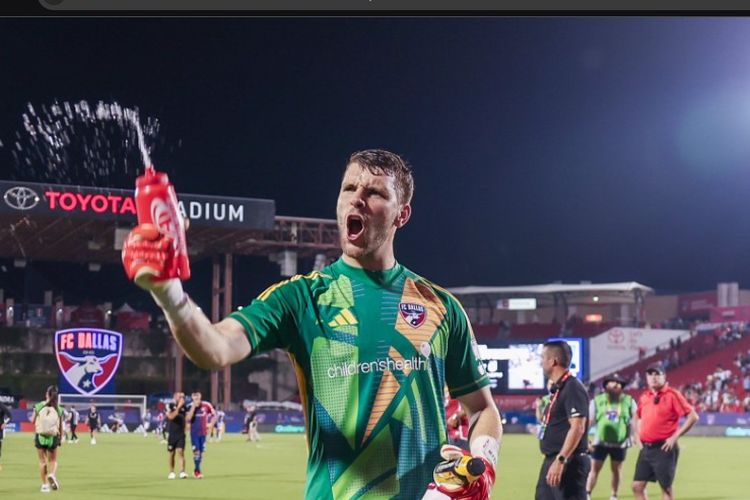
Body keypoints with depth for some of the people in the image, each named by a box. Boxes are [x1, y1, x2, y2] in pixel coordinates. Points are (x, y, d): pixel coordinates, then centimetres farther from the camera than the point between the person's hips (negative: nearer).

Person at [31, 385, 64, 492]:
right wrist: (60, 437, 13)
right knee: (52, 460, 16)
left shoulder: (38, 406, -8)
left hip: (40, 436, 0)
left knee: (42, 461, 10)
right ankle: (52, 474, -14)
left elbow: (32, 421, 3)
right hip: (53, 437, 0)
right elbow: (61, 426, 0)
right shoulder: (59, 409, -6)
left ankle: (45, 484, 9)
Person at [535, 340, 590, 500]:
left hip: (568, 464, -11)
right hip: (552, 461, 11)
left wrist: (560, 460, -28)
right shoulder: (558, 388, 16)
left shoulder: (573, 388, -15)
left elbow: (577, 428, -23)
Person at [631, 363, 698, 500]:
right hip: (646, 448, 7)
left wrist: (675, 436, -15)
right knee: (637, 486, 4)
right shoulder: (644, 397, 11)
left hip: (664, 449, -7)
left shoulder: (672, 395, -8)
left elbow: (693, 416, -13)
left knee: (666, 487, 0)